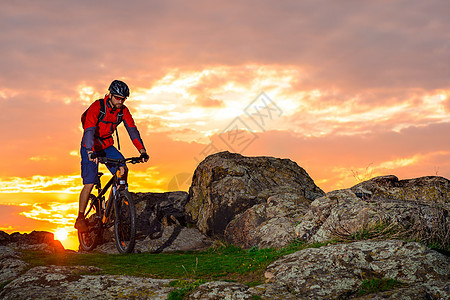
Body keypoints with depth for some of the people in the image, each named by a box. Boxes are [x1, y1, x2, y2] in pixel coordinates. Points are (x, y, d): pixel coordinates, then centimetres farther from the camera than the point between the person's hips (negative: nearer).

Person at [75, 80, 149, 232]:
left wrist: (142, 151, -24)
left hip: (107, 146, 5)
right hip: (90, 147, -5)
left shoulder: (123, 110, -8)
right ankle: (80, 218, 3)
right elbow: (89, 130, -35)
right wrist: (90, 152, -50)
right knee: (89, 184, -12)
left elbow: (132, 129, -11)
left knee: (123, 170, -20)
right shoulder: (97, 106, -24)